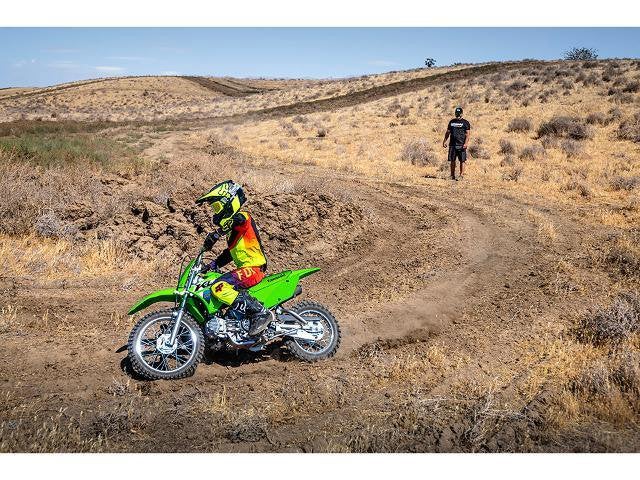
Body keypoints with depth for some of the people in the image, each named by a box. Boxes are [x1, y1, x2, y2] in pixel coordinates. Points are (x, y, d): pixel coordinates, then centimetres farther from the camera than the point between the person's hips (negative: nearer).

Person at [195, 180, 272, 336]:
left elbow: (239, 220, -36)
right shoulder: (233, 226, 23)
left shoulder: (243, 218, -9)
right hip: (245, 268, 11)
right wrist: (213, 265, 17)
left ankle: (260, 313, -25)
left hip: (253, 268, -11)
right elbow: (229, 253, 28)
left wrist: (216, 234, -40)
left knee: (219, 288, -26)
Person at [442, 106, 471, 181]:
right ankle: (452, 176, 12)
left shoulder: (465, 123, 3)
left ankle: (461, 175, -2)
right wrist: (444, 141, 10)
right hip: (452, 144, 4)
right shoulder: (451, 122, 16)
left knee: (462, 161, -5)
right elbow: (448, 132, 20)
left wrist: (466, 143, -16)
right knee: (452, 161, 5)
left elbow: (467, 134, -3)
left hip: (461, 145, -4)